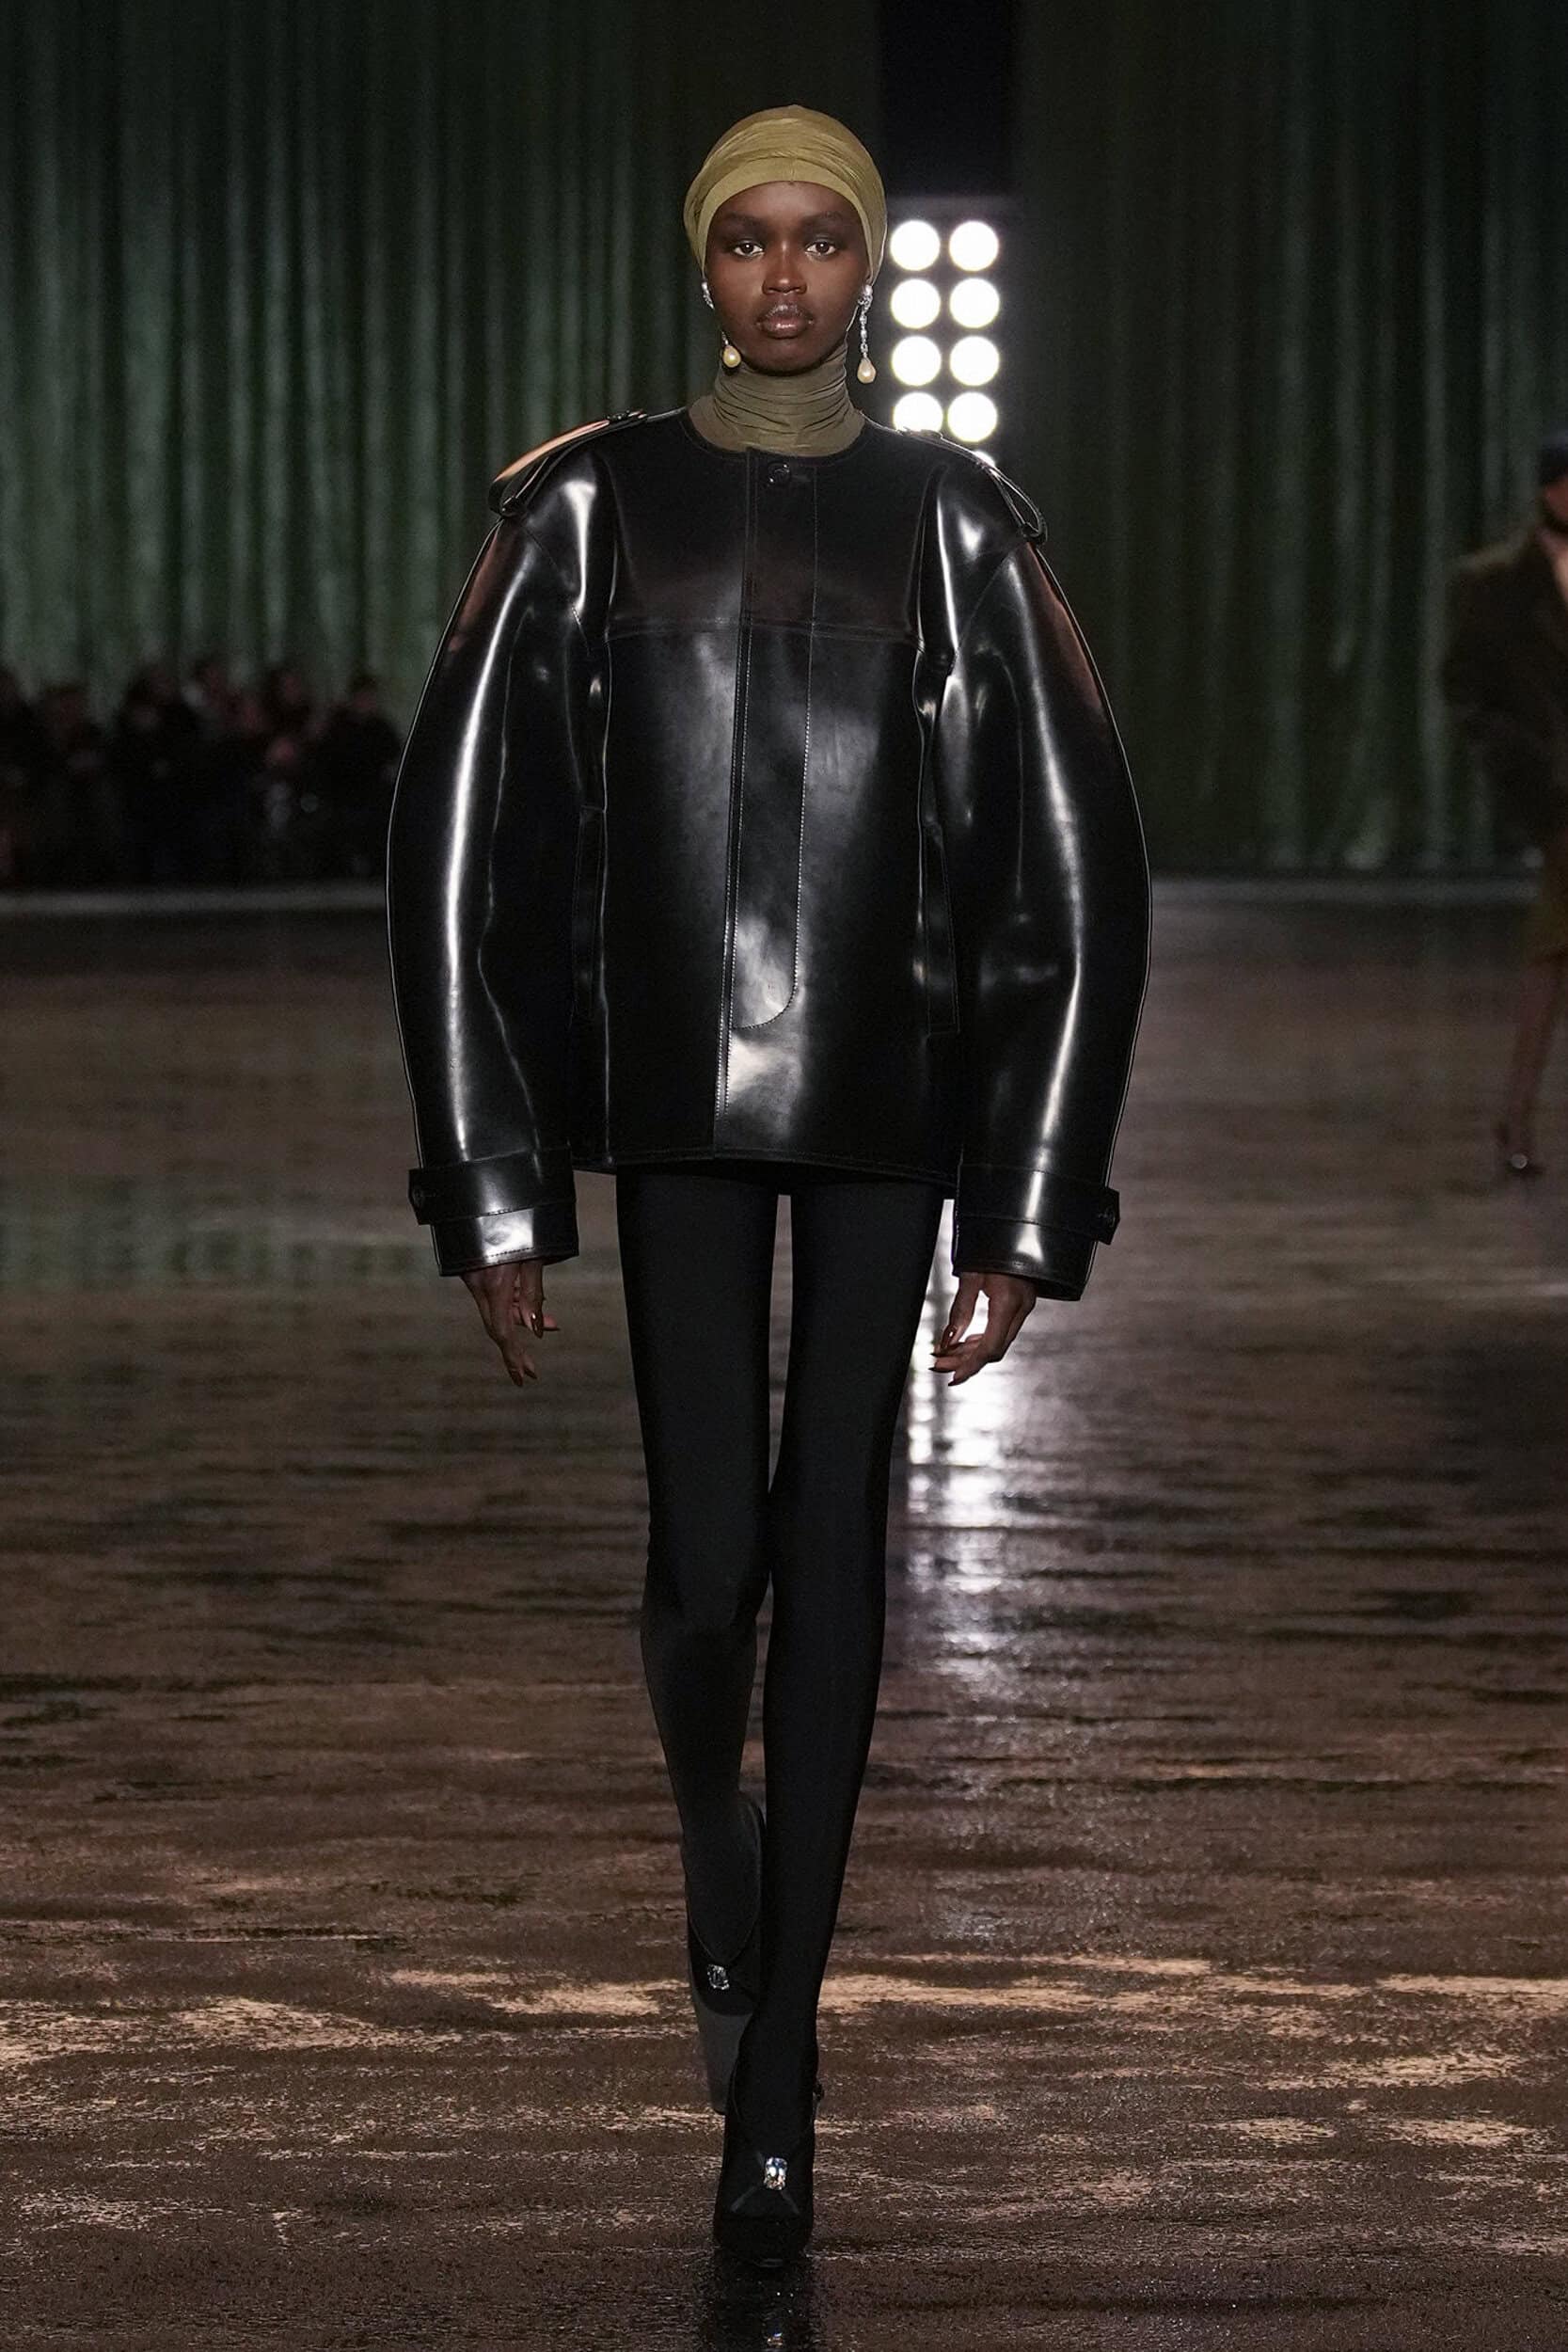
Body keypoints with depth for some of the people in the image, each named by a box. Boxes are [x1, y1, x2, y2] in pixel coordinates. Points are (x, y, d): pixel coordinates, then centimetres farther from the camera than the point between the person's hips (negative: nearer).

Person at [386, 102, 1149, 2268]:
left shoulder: (959, 524, 2)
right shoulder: (587, 509, 1)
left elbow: (1080, 868, 3)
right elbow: (457, 842, 1)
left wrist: (1040, 1203, 0)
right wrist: (490, 1183, -2)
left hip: (887, 1094, 1)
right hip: (677, 1095, 0)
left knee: (835, 1540, -1)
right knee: (710, 1551, -7)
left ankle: (777, 2067, 8)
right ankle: (717, 1843, 30)